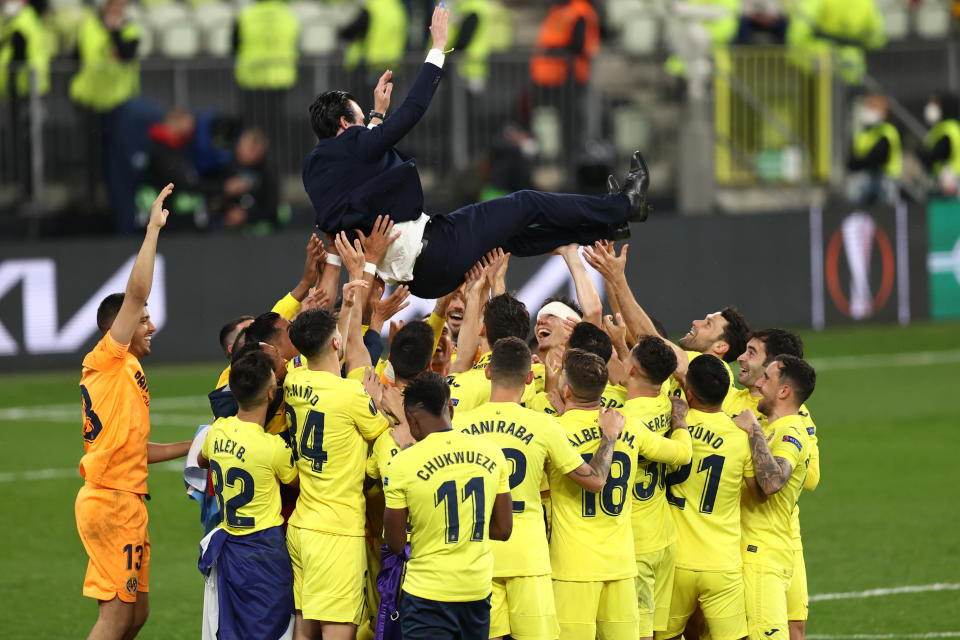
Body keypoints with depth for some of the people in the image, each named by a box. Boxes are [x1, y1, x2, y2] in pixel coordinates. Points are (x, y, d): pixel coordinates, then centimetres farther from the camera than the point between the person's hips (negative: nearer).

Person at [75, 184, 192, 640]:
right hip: (112, 501, -10)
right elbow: (136, 292, -16)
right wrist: (153, 229, -12)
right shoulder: (108, 360, -6)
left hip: (122, 499, 10)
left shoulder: (122, 374, 21)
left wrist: (195, 446, 24)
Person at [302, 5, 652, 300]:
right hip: (429, 253, -9)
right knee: (526, 204, 4)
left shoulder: (314, 165, 12)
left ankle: (603, 226, 34)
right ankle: (624, 206, 17)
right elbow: (413, 110, -14)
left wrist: (377, 114, 33)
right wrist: (438, 47, -5)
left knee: (516, 238, 22)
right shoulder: (354, 144, -16)